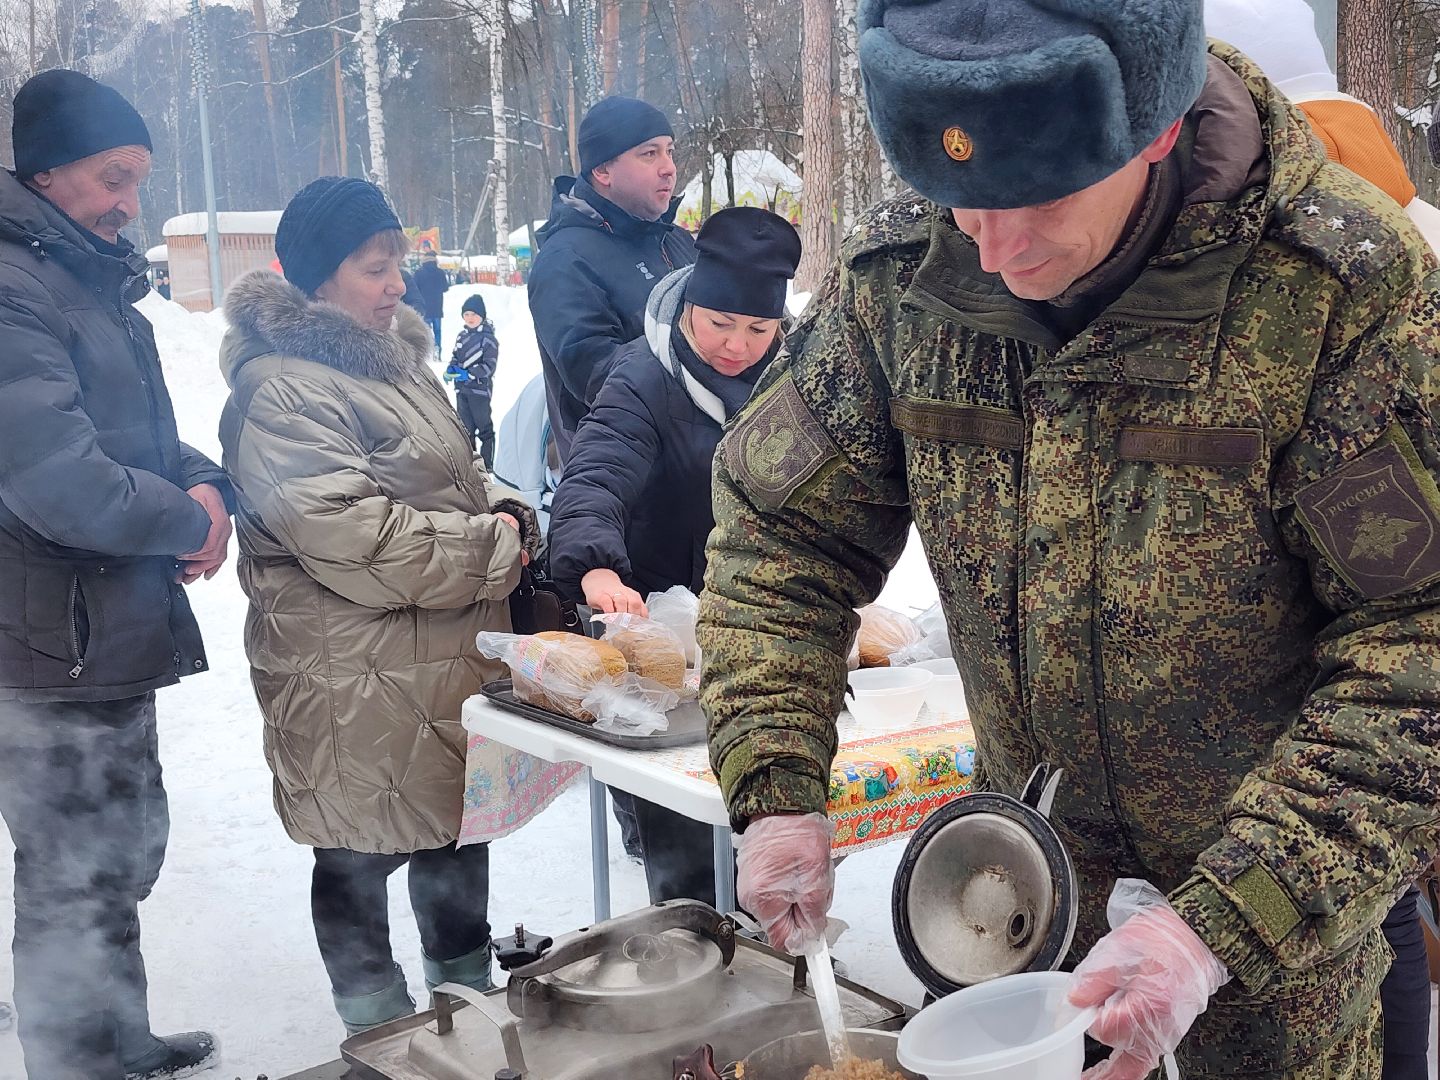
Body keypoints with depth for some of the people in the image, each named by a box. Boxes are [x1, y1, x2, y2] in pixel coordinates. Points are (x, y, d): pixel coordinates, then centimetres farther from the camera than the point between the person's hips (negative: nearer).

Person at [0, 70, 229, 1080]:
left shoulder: (95, 282, 13)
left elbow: (140, 434, 19)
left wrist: (201, 481, -1)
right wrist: (189, 522, -14)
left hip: (113, 641, 10)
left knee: (126, 852, 22)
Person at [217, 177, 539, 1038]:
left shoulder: (393, 357, 13)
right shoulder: (282, 392, -18)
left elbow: (453, 475, 23)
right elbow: (352, 540, -27)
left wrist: (506, 517, 1)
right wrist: (490, 549, -18)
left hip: (448, 660, 9)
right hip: (359, 683, -9)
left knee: (457, 828, 22)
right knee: (362, 858, 7)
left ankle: (469, 991, 41)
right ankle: (381, 1029, 26)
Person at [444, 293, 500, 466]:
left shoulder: (488, 338, -13)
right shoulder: (462, 336, 7)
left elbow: (489, 366, -17)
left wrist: (468, 374, -24)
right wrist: (451, 369, -4)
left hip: (480, 389, -7)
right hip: (461, 389, 7)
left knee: (484, 427, 3)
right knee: (465, 426, 16)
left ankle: (487, 465, 11)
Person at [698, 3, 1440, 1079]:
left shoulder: (1352, 286, -25)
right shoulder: (899, 271, -14)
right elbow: (780, 528, -3)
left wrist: (1223, 925, -31)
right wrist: (776, 789, -14)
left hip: (1291, 884, -3)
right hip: (1025, 862, 3)